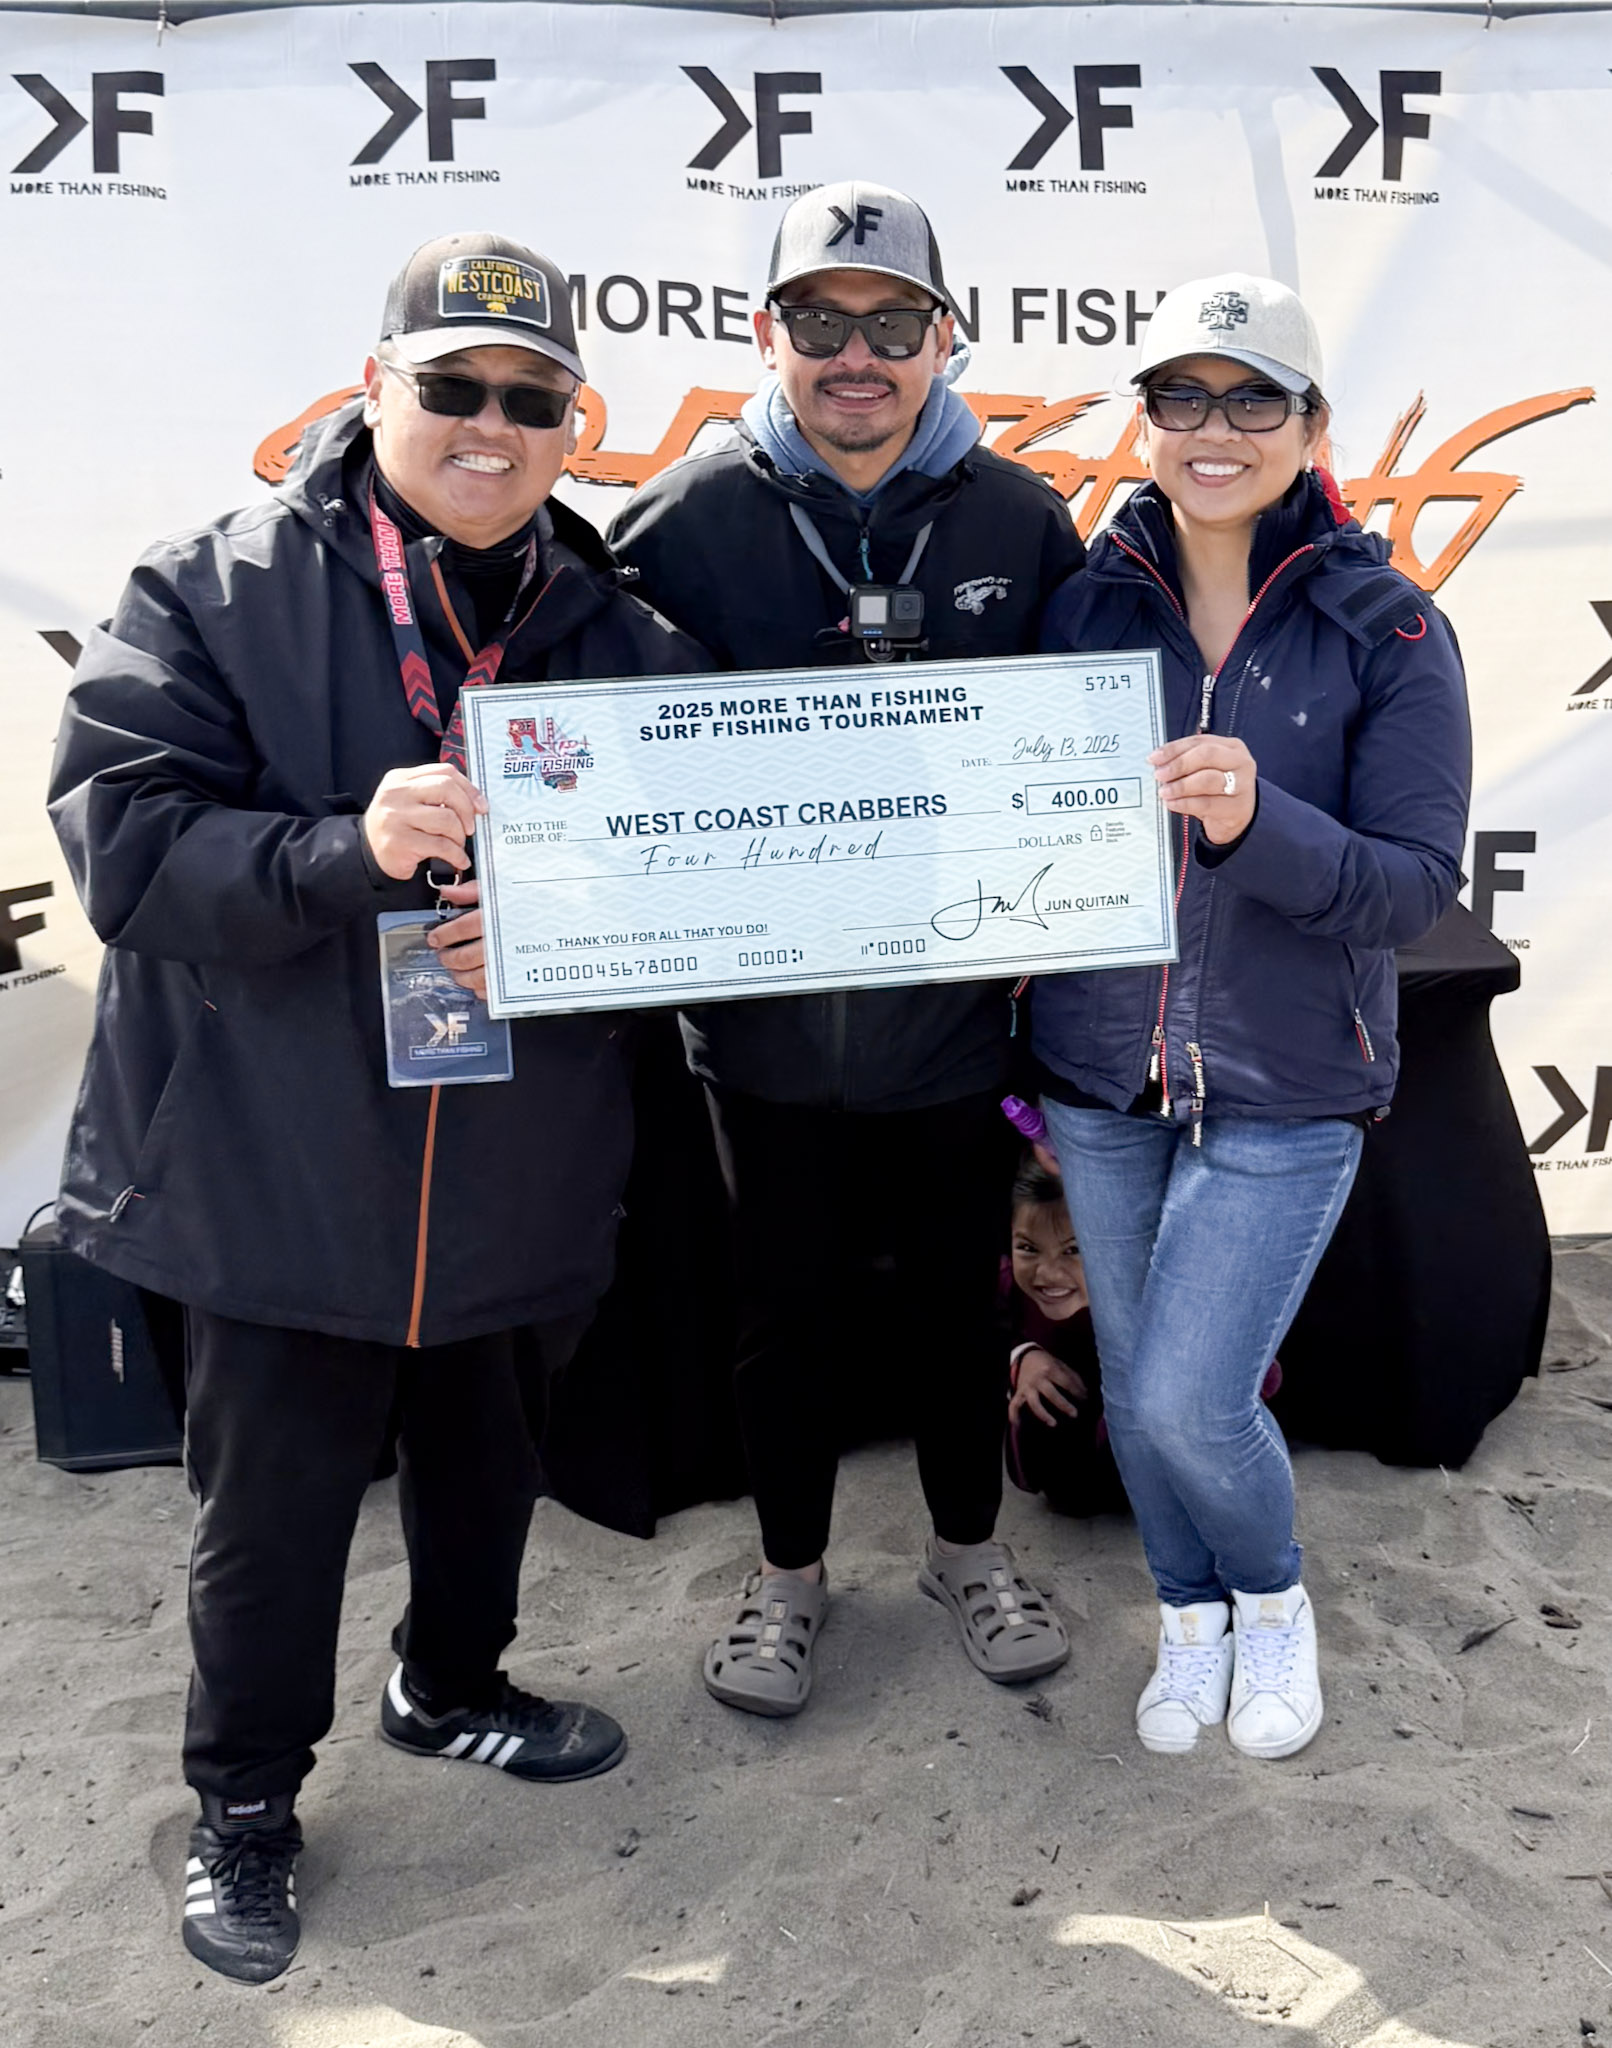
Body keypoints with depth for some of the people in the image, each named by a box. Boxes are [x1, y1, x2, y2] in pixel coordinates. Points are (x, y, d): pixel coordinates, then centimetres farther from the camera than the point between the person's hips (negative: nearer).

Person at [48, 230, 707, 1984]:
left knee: (487, 1460, 22)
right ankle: (244, 1801, 37)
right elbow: (122, 836, -14)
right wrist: (347, 851, -30)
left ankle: (450, 1687, 51)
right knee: (270, 1505, 11)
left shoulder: (616, 636, 3)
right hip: (279, 1166, -3)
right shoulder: (215, 593, -7)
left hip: (519, 1168, 4)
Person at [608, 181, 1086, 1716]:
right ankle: (789, 1574, 37)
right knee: (782, 1304, 15)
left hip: (959, 999, 1)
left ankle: (968, 1548, 42)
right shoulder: (684, 521, -6)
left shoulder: (1022, 521, -2)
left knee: (961, 1293, 18)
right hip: (768, 1011, -1)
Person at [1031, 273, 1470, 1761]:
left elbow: (1415, 886, -13)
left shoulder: (1388, 631, -8)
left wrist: (1257, 824, -30)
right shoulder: (1089, 603, 0)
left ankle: (1275, 1597, 29)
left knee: (1191, 1401, -6)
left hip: (1287, 1091, -3)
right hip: (1102, 1076, 3)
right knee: (1133, 1388, 14)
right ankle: (1191, 1618, 42)